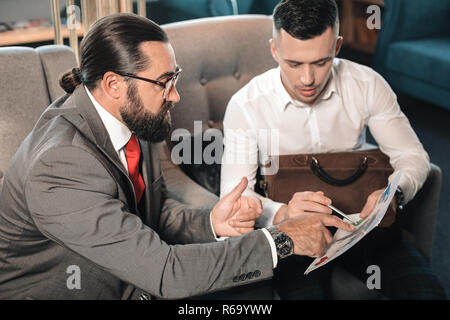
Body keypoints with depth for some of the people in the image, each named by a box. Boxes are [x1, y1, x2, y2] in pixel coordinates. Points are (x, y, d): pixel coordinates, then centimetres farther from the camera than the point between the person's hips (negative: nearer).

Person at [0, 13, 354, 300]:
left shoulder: (133, 117, -7)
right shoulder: (60, 166, -31)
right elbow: (166, 271, -31)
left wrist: (209, 222, -14)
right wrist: (282, 240, -27)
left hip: (127, 281, 7)